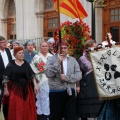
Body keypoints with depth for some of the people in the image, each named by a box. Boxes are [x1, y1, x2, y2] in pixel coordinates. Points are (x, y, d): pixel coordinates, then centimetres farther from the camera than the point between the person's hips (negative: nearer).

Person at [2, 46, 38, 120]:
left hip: (26, 89, 3)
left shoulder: (26, 64, 6)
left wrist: (35, 85, -4)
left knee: (27, 108, 5)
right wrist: (5, 89, -6)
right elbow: (6, 78, -3)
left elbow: (32, 75, 6)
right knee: (16, 109, -3)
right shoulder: (11, 65, -3)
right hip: (15, 90, -3)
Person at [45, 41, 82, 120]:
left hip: (70, 92, 2)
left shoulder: (73, 60, 7)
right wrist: (58, 62, -20)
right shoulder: (52, 59, -1)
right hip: (55, 92, -2)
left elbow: (79, 75, -2)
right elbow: (48, 74, -16)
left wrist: (66, 78, -12)